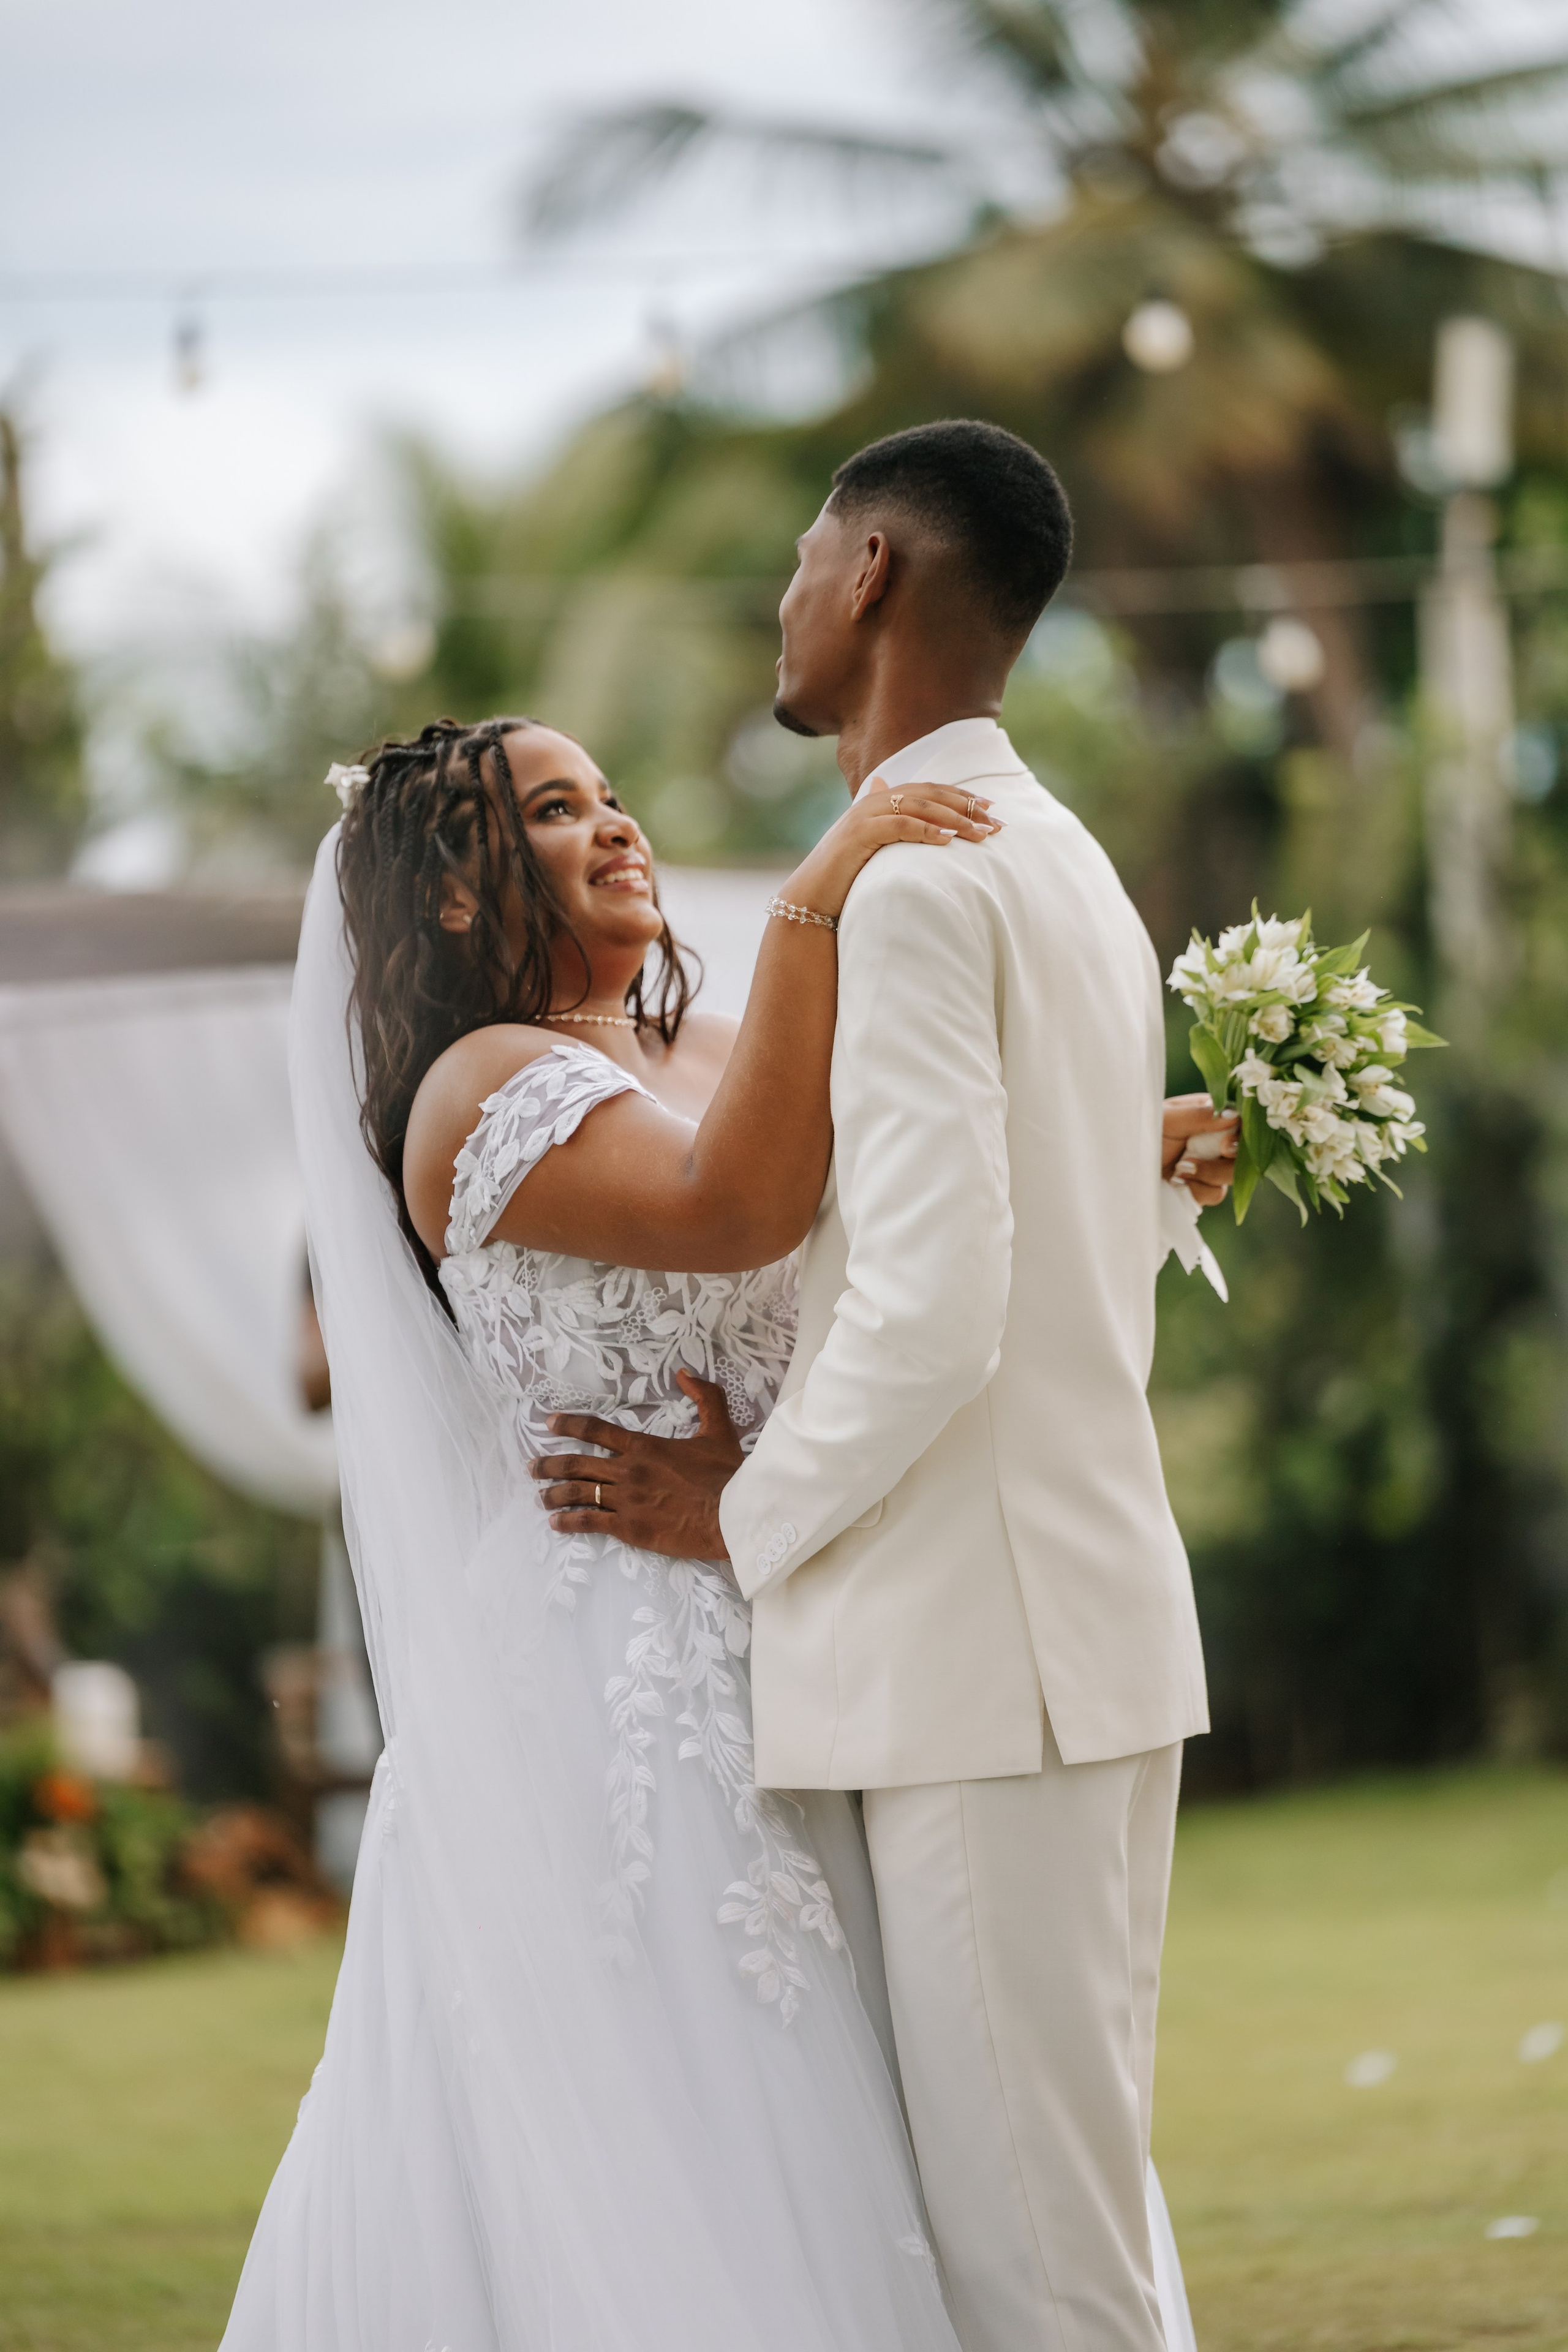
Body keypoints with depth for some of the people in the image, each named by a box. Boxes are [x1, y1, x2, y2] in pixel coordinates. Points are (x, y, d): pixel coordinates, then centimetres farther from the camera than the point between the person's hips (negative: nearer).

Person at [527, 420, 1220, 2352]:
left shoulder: (902, 882, -14)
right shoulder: (1074, 871, 18)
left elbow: (932, 1307, -22)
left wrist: (749, 1517, -8)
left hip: (976, 1653, -10)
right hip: (1112, 1620, 10)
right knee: (1073, 2185, 13)